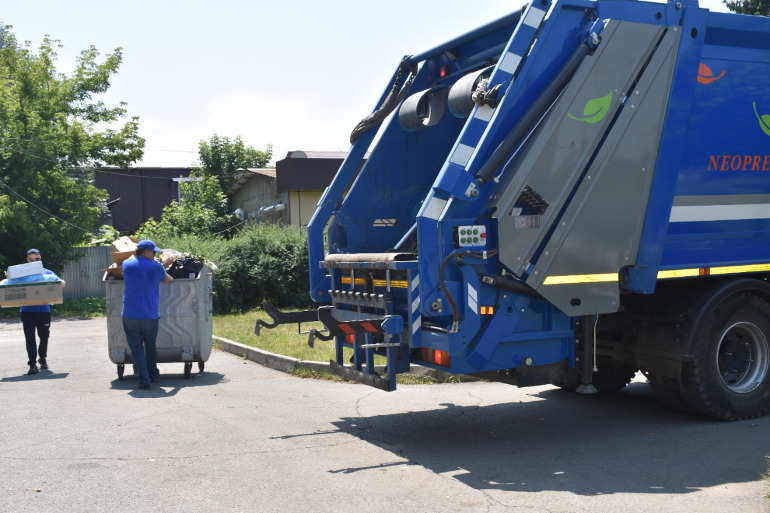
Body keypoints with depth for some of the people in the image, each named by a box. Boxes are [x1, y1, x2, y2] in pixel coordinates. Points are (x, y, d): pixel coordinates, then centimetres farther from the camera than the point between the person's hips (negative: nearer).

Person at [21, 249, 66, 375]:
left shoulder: (46, 272, 9)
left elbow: (61, 283, 4)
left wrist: (58, 282, -18)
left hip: (43, 309, 1)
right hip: (27, 311, -1)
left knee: (44, 336, 12)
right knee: (30, 338, -4)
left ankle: (43, 359, 32)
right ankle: (32, 363, -3)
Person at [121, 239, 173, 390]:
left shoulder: (127, 264, 2)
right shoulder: (156, 267, -2)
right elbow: (167, 280, 17)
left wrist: (136, 253, 48)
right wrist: (171, 279, 40)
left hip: (130, 315, 1)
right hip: (150, 315, -1)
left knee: (136, 349, 4)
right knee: (150, 347, 18)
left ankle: (144, 380, -1)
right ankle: (152, 374, 34)